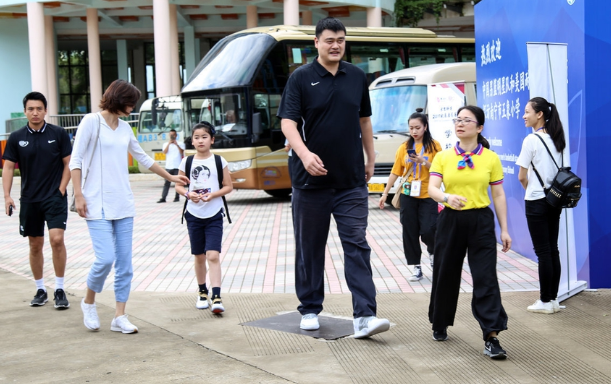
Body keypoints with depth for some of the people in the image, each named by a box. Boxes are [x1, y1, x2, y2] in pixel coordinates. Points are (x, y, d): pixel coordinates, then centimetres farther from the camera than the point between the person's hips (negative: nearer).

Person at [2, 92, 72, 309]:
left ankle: (60, 289, -4)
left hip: (55, 197, -2)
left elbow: (69, 164, 1)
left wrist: (61, 190, -6)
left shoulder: (58, 134, -3)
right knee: (35, 245, 9)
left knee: (56, 239, -16)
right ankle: (40, 290, 22)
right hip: (29, 200, 3)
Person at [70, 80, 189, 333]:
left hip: (123, 204, 6)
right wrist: (78, 195, -13)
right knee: (106, 258, -13)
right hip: (98, 204, -6)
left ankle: (119, 317, 9)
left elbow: (143, 158, 26)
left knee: (124, 262, 3)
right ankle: (88, 302, 13)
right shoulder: (91, 122, -4)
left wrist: (170, 177, 32)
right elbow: (75, 160, -6)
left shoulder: (124, 127, 13)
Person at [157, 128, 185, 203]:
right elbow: (165, 152, -3)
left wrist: (177, 145, -13)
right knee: (166, 183, -3)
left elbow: (182, 152, -5)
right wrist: (169, 144, -8)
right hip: (168, 166, 1)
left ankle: (177, 197, 7)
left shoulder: (180, 144, 9)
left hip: (177, 166, -1)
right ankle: (163, 198, -6)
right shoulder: (166, 144, 14)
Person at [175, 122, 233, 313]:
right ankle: (202, 293, 28)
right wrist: (188, 193, -12)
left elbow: (229, 186, 0)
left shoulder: (219, 161, -2)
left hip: (214, 215, -2)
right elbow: (178, 185, 8)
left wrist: (213, 194, -16)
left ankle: (216, 298, -18)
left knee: (213, 256, -13)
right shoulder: (187, 162, 2)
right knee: (199, 257, 11)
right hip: (194, 215, 2)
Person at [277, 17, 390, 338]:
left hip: (351, 180, 2)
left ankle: (364, 317, -9)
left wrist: (370, 159, 21)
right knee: (310, 247, 9)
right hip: (311, 180, -2)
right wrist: (304, 154, -29)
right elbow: (288, 122, -13)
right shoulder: (301, 78, -3)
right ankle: (310, 310, 22)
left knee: (357, 245, -5)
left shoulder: (357, 77, 8)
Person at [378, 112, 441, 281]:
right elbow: (395, 172, 6)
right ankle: (416, 267, 14)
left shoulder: (434, 146, -2)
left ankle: (433, 252, 25)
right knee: (410, 232, 3)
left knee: (427, 230, -8)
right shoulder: (404, 147, 4)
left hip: (427, 196, -2)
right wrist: (385, 194, 5)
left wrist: (424, 162, -20)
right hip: (407, 196, 3)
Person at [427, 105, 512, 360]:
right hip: (451, 221, 2)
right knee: (445, 274, 10)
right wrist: (447, 197, -29)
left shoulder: (491, 158, 2)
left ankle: (491, 338, -9)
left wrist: (504, 230, 2)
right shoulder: (443, 157, 4)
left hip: (481, 222, -2)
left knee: (486, 278, -9)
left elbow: (498, 195, 5)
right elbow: (432, 189, -6)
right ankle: (440, 326, 31)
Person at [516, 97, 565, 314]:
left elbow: (522, 177, -11)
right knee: (553, 250, 10)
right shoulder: (556, 140, 8)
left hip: (537, 202, -7)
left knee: (543, 252, -3)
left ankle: (545, 302, 3)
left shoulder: (531, 140, -14)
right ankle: (553, 299, 15)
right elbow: (558, 170, 14)